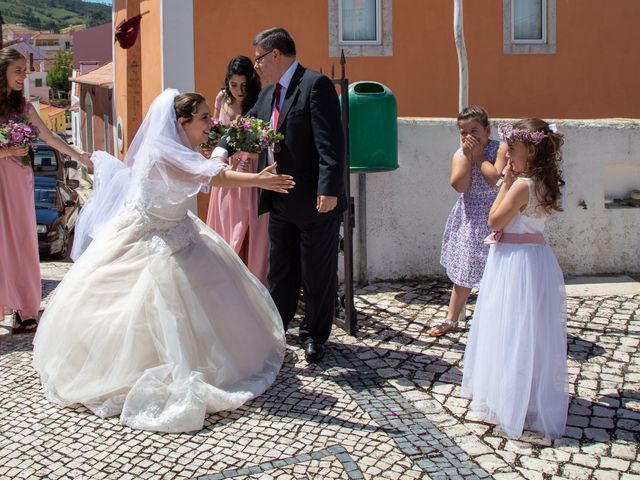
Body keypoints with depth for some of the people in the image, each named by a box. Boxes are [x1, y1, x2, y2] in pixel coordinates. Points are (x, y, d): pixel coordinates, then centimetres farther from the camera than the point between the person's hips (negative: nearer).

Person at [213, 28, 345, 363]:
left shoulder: (316, 85, -14)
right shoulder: (268, 93, 12)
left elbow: (331, 142, -21)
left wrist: (329, 190, -27)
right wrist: (221, 150, -3)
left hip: (316, 202, -8)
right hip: (281, 202, 8)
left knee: (318, 273, 8)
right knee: (280, 271, 19)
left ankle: (314, 335, 23)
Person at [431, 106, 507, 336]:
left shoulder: (500, 149, -10)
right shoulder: (459, 154, 0)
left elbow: (495, 179, -25)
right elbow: (459, 185, -15)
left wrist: (478, 154, -16)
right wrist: (467, 154, -16)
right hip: (468, 220, 4)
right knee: (463, 270, 13)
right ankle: (452, 317, 25)